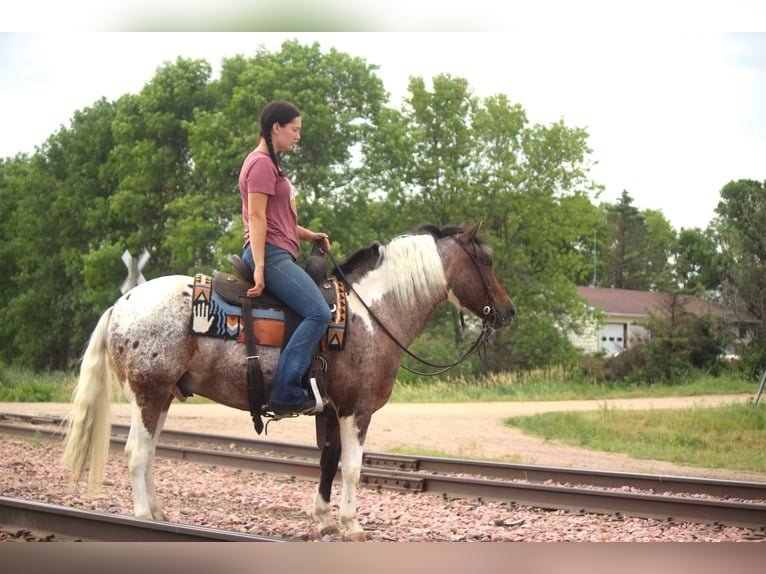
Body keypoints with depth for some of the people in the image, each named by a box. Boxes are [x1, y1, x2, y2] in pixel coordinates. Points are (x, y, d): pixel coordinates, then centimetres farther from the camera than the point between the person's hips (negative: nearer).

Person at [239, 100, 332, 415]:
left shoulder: (269, 164, 23)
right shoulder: (261, 164, -8)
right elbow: (256, 218, -17)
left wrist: (308, 235, 15)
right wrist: (259, 268, -23)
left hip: (279, 256, 11)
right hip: (270, 255, -11)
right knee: (319, 312, -23)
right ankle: (285, 392, -26)